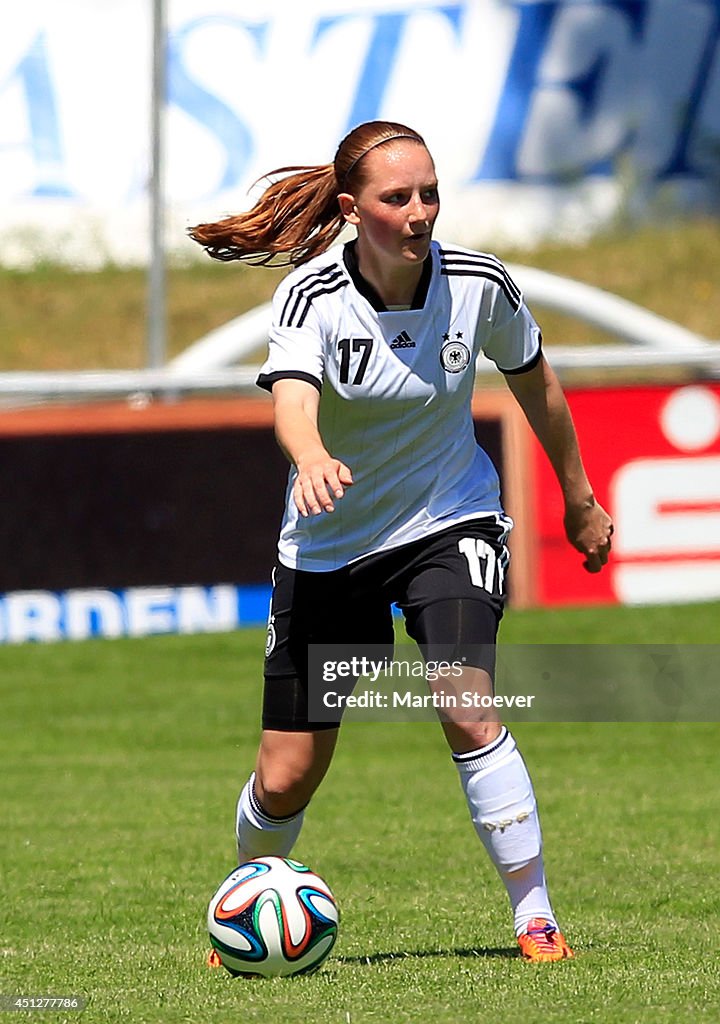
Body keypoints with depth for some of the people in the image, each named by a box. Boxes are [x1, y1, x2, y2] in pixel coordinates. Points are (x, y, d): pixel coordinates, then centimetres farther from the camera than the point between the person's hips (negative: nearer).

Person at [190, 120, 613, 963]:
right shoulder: (313, 295, -20)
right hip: (329, 547, 0)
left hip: (451, 524, 0)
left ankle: (535, 916, -16)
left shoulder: (478, 285, -12)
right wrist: (312, 461, -62)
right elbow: (291, 402, -39)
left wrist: (579, 500, 17)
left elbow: (532, 381, 7)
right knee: (285, 779, 3)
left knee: (468, 708, -26)